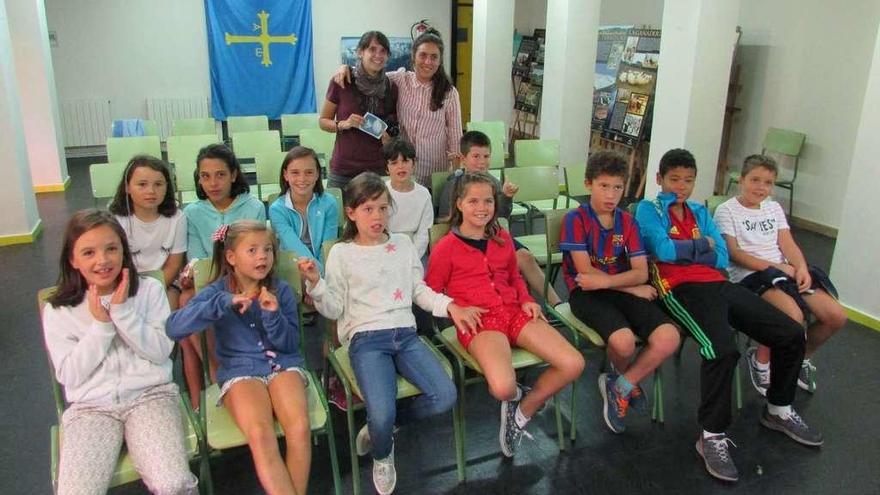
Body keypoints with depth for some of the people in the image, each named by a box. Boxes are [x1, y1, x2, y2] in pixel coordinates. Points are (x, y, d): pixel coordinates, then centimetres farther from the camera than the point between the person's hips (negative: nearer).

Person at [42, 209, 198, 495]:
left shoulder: (150, 290, 6)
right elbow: (70, 376, 1)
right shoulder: (57, 311, 7)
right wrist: (100, 324, -8)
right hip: (90, 406, 1)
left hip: (150, 394, -1)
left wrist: (122, 311, -9)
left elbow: (161, 351, -1)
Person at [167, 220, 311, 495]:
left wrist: (273, 314, -15)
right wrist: (224, 303, -23)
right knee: (260, 435, -30)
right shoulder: (217, 291, 2)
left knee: (300, 429, -27)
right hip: (240, 370, -1)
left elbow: (290, 344, 2)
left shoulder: (280, 290, 5)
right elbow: (173, 327, -14)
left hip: (283, 365, 1)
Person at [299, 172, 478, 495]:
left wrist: (450, 306, 4)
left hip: (405, 334, 4)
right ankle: (382, 456, 13)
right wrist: (315, 283, -15)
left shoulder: (403, 244, 13)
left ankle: (382, 426, 10)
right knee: (381, 415, -26)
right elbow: (334, 309, 1)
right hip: (366, 339, -4)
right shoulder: (341, 253, 3)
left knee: (445, 397, -17)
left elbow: (420, 291, 17)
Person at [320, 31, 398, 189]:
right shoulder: (341, 82, -5)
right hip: (343, 170, -2)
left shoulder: (391, 88, 3)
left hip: (377, 170, 2)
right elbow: (323, 121, 3)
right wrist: (343, 124, -15)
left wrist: (389, 137, -5)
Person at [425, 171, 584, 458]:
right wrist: (457, 309, -11)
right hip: (477, 321, -5)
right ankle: (516, 396, 9)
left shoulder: (503, 239, 15)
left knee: (573, 364, -14)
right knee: (503, 387, -34)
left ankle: (523, 411, 9)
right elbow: (431, 292, 5)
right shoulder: (446, 247, -1)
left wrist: (526, 300, 9)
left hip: (514, 311, 6)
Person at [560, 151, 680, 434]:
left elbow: (641, 273, 0)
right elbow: (585, 272, -11)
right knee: (624, 341, -32)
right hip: (586, 294, -4)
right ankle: (627, 380, 8)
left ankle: (619, 387, 2)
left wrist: (603, 281, -18)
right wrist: (633, 288, -7)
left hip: (624, 292, 5)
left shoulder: (628, 222, 9)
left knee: (669, 339, -22)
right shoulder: (576, 219, -5)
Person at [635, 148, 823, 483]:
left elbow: (722, 258, 11)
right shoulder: (648, 209, 6)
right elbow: (662, 250, -12)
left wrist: (681, 251, -4)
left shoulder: (699, 211, 23)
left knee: (792, 334, 1)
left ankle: (778, 411, 23)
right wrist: (702, 245, 2)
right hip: (682, 290, -7)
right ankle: (713, 436, -17)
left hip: (718, 285, 7)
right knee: (723, 349, -33)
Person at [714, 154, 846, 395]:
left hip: (785, 272, 7)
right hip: (749, 275, -7)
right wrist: (775, 267, -15)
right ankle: (760, 360, -3)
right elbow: (733, 253, -9)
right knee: (793, 315, -32)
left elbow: (788, 245, 9)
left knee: (836, 316, -10)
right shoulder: (727, 210, 0)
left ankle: (801, 358, 18)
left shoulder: (774, 208, 20)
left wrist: (801, 268, -12)